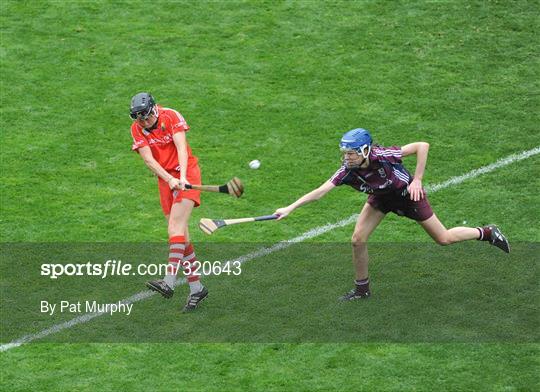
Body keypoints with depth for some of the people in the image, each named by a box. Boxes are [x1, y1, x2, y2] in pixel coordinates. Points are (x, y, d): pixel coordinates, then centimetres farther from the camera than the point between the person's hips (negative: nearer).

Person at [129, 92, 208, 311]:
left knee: (176, 225, -21)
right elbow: (149, 160, -11)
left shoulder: (171, 117, -12)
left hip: (186, 173, -5)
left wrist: (183, 177, -34)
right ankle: (196, 288, 9)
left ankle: (169, 282, -33)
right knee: (181, 235, 2)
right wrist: (170, 180, -26)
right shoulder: (137, 129, -3)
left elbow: (181, 148, -21)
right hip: (165, 179, 5)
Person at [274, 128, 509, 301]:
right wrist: (290, 208, -41)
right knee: (358, 240, -7)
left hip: (407, 194, -4)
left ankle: (487, 233, 29)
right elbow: (321, 191, -31)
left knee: (443, 239, 3)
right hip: (381, 198, 4)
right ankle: (362, 288, 14)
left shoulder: (382, 156, -39)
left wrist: (417, 180, -33)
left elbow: (422, 146, -34)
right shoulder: (347, 171, -28)